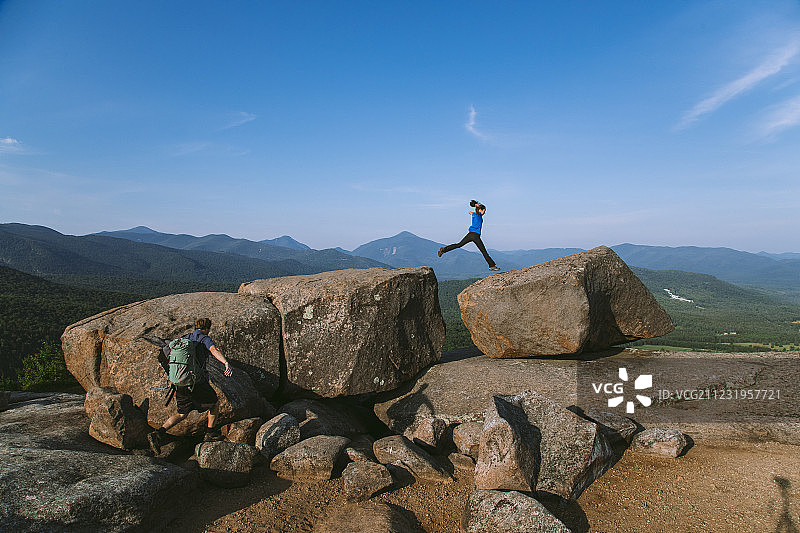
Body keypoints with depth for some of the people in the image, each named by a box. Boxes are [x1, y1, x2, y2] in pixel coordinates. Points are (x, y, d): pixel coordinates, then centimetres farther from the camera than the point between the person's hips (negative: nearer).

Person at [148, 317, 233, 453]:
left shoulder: (184, 339, 15)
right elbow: (214, 350, -24)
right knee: (214, 402, 18)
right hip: (197, 382, -6)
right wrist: (226, 363, -40)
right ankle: (210, 433, 23)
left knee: (182, 414, 17)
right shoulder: (205, 339, -4)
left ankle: (159, 433, -2)